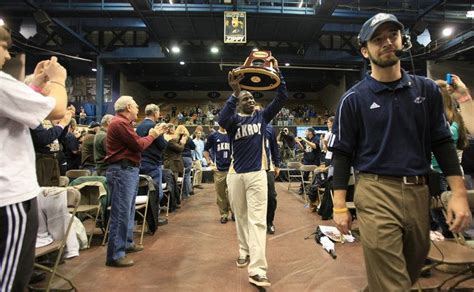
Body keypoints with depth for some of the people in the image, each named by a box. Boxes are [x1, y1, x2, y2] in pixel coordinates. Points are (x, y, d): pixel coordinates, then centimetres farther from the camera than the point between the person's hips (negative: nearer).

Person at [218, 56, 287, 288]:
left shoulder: (262, 116, 5)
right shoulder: (234, 119, -1)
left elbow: (282, 97, -1)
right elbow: (222, 121, -25)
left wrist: (277, 73, -12)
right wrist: (234, 92, -33)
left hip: (257, 174, 0)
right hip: (235, 174, 1)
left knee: (257, 219, -6)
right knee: (241, 216, 15)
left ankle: (257, 270, -9)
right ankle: (244, 251, 36)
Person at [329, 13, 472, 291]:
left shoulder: (427, 89, 9)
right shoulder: (353, 99, -2)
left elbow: (442, 143, 9)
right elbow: (342, 153, -2)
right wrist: (340, 206, -7)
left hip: (419, 192, 5)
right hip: (376, 193, -4)